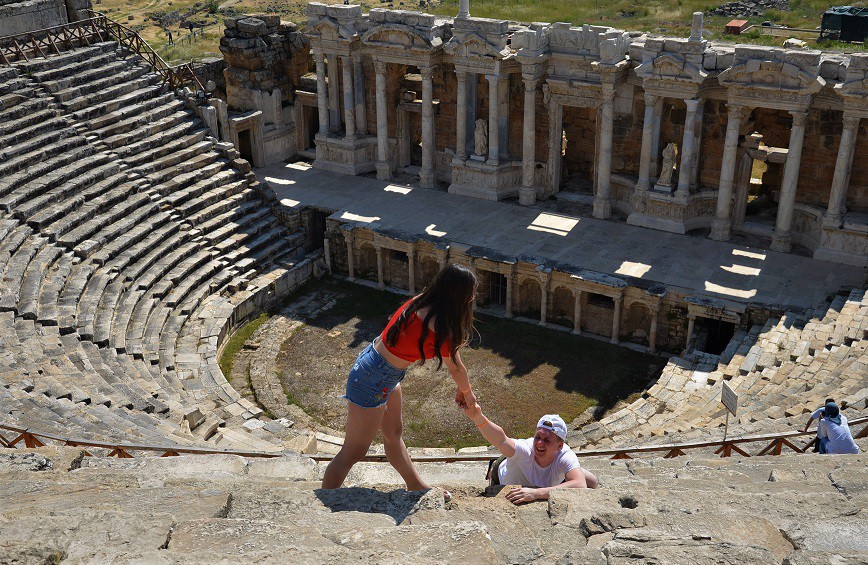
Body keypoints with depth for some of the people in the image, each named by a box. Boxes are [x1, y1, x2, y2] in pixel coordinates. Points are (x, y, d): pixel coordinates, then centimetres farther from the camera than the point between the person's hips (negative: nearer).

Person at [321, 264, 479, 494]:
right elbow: (456, 369, -6)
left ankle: (417, 486, 47)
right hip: (373, 382, -10)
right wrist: (467, 392, 15)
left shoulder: (420, 302, -2)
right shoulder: (441, 331, -26)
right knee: (353, 453, 4)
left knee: (393, 433, 27)